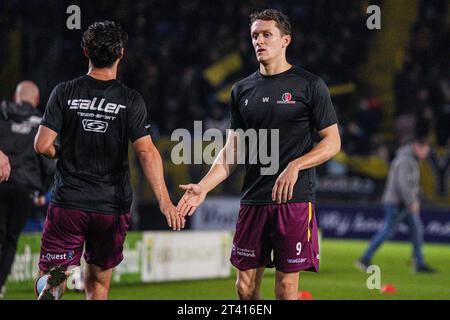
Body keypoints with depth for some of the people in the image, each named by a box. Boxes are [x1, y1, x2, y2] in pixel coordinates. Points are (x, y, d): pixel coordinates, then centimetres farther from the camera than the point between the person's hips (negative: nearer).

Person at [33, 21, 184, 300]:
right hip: (112, 205, 0)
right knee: (98, 284, 15)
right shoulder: (131, 100, -5)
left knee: (49, 277, 4)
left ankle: (53, 288, -31)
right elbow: (146, 151, -14)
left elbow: (42, 145, -7)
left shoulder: (65, 93, -3)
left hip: (68, 203, 0)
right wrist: (164, 201, -17)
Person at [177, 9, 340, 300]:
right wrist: (203, 187, 0)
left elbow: (332, 142, -1)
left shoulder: (310, 85, 0)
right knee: (245, 286, 5)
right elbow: (233, 151, 14)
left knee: (286, 287, -3)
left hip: (294, 199, -4)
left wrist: (295, 166, -16)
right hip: (253, 200, 5)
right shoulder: (243, 90, 13)